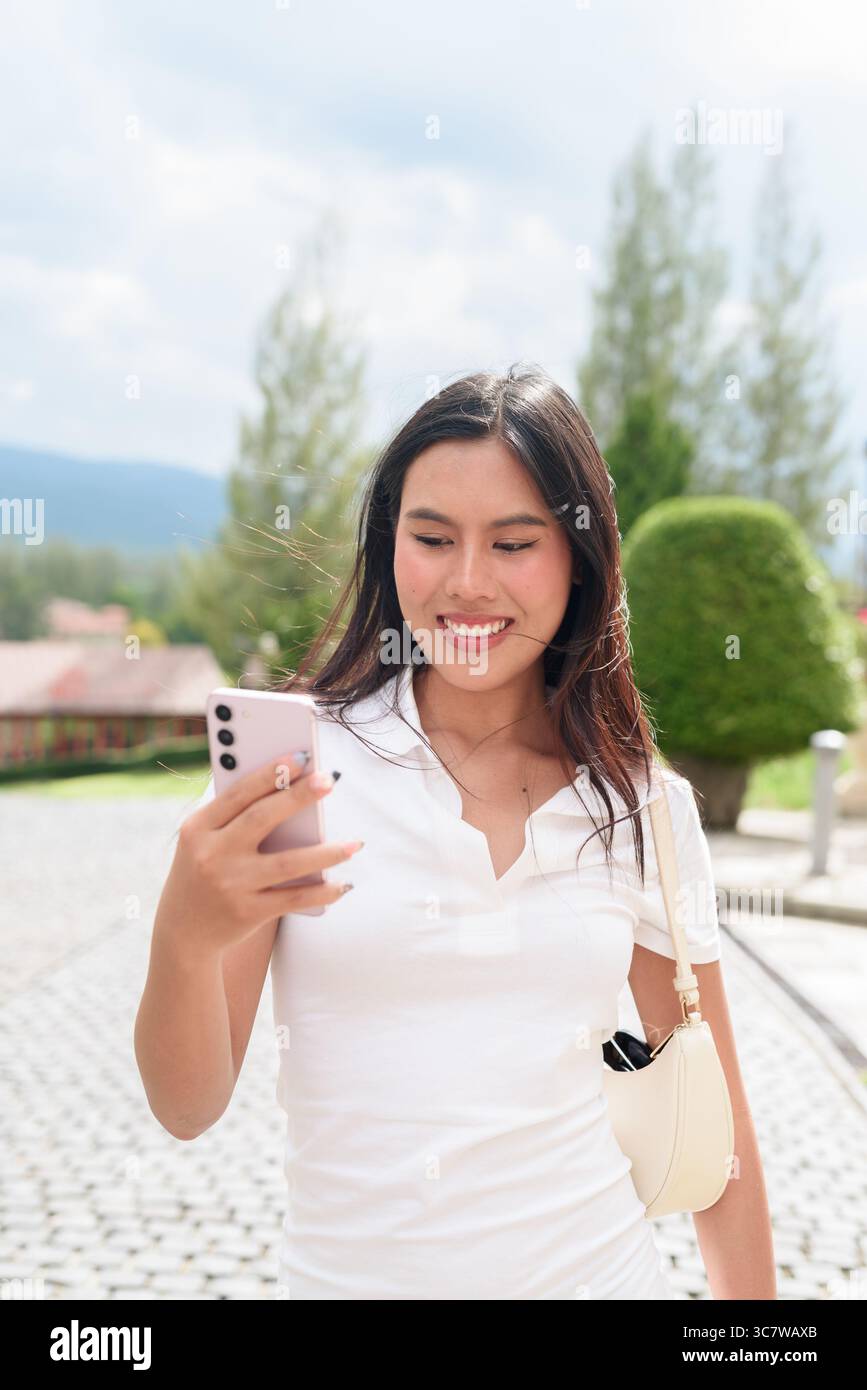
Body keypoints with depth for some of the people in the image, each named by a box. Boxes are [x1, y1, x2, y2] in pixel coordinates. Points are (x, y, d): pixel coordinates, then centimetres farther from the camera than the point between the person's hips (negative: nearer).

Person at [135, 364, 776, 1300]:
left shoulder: (647, 806, -4)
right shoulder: (296, 760, -11)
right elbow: (188, 1109, -12)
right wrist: (185, 937, -30)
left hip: (594, 1267, 2)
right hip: (344, 1269, -1)